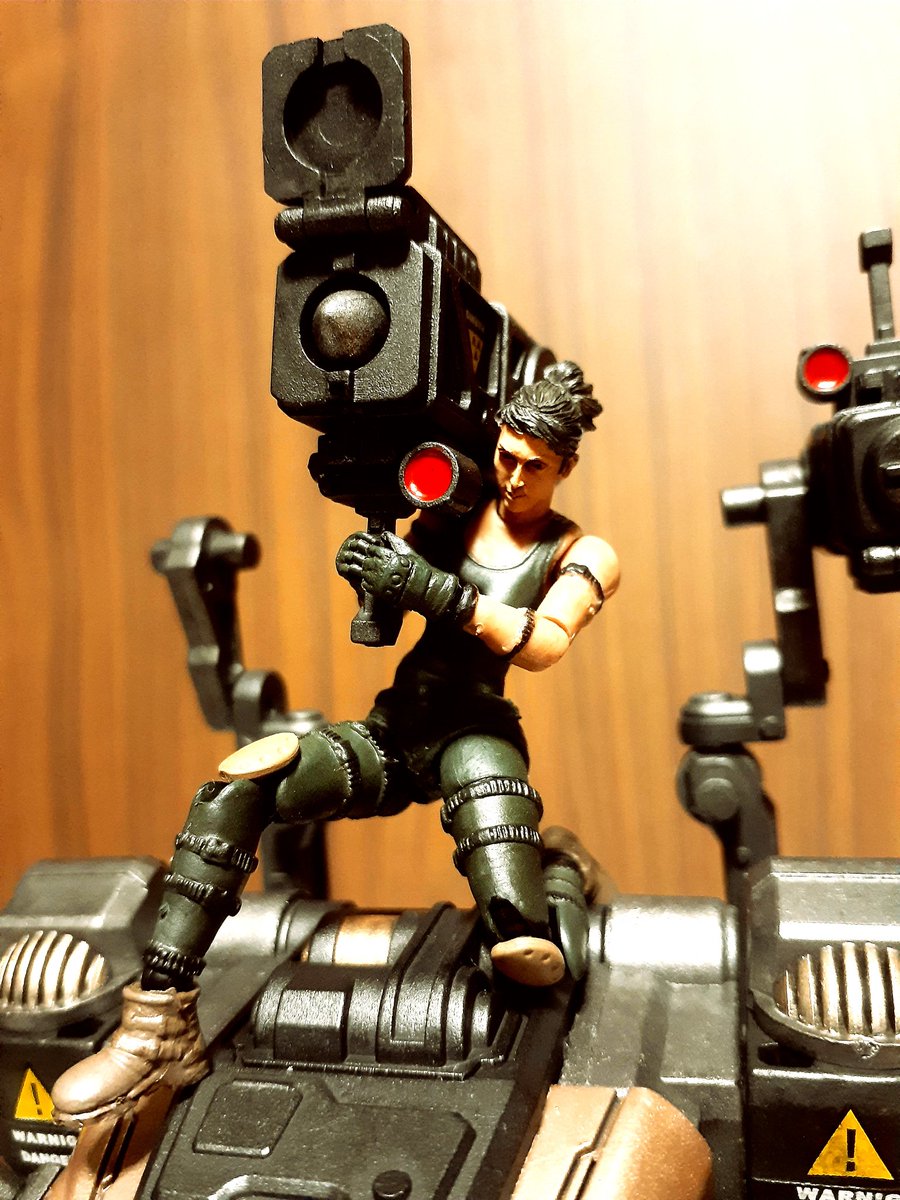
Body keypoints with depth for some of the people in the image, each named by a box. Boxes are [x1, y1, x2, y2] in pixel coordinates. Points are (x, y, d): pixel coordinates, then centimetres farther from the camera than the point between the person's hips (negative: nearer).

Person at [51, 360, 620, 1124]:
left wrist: (430, 588, -30)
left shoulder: (584, 557, 3)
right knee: (239, 781, -23)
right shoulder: (452, 511, 13)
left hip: (476, 734, -3)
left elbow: (543, 645, -17)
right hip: (388, 734, 3)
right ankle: (162, 1029, -22)